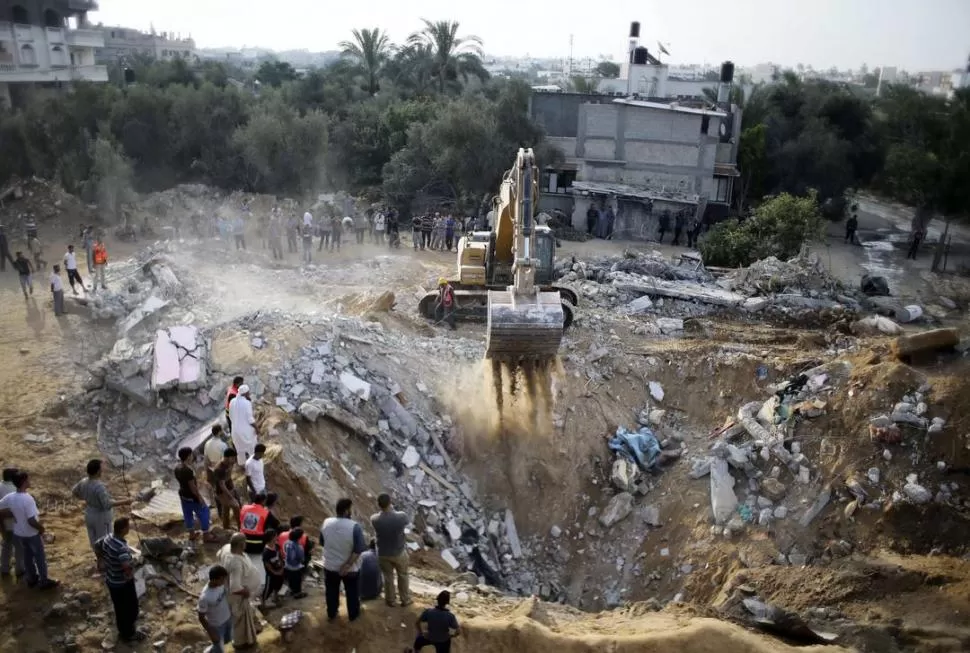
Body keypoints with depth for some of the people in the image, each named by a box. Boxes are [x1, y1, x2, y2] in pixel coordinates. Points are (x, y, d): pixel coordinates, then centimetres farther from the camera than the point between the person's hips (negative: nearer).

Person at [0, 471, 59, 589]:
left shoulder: (10, 497, -11)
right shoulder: (28, 499, -31)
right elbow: (32, 521, -30)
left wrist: (13, 513, 3)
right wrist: (41, 528, -12)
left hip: (18, 533, 6)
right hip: (32, 534, -6)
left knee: (27, 557, 24)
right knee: (40, 558, 12)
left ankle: (31, 579, 38)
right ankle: (44, 581, 24)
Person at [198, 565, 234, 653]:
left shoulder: (221, 581, -22)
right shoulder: (204, 597, -39)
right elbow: (201, 618, -23)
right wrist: (211, 634, -14)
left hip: (228, 618, 6)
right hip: (216, 626, -6)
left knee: (227, 639, 29)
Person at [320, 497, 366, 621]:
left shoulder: (326, 523, -13)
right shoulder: (355, 527, -25)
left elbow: (322, 543, 2)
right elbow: (358, 550, -25)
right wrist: (347, 565, -19)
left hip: (330, 566, 3)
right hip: (350, 568, -3)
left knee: (332, 591, 26)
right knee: (352, 592, 22)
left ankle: (332, 614, 44)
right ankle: (353, 614, 40)